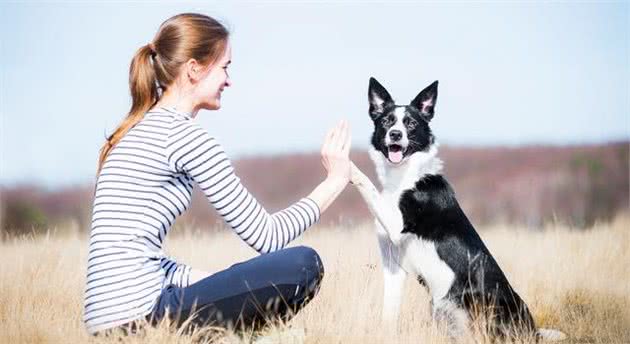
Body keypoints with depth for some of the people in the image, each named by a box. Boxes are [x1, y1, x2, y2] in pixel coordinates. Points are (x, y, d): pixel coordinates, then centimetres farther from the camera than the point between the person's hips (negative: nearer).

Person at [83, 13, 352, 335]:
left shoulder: (135, 133, 19)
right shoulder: (186, 135, -9)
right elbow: (265, 236, -6)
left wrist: (212, 282, 11)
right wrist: (336, 180, 5)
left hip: (108, 321, 9)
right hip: (137, 315, -9)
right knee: (303, 264, -12)